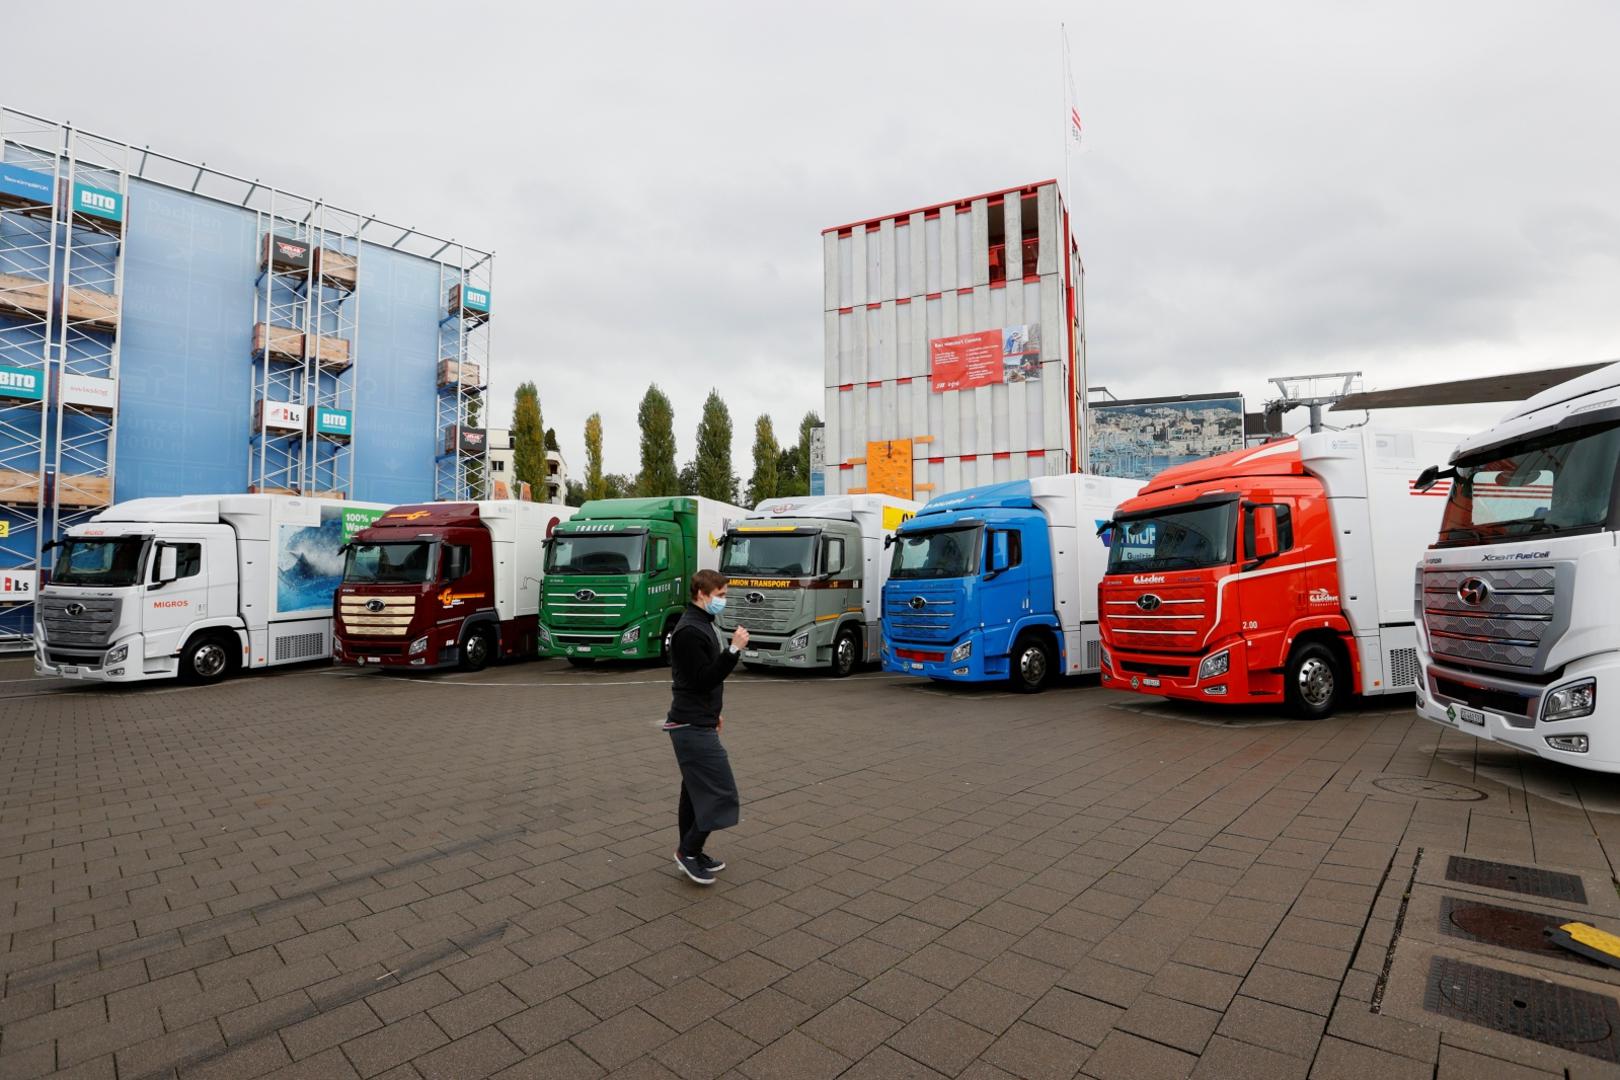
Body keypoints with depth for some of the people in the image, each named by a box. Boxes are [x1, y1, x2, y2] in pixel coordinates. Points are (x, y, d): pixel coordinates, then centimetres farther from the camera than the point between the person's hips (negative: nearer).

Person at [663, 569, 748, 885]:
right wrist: (734, 649, -26)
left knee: (696, 790, 16)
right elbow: (704, 679, -23)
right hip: (693, 727, -10)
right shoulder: (690, 631, -20)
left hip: (695, 722, 10)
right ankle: (689, 851, 7)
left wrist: (712, 712, 27)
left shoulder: (700, 624, 13)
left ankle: (690, 853, 25)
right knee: (720, 791, -6)